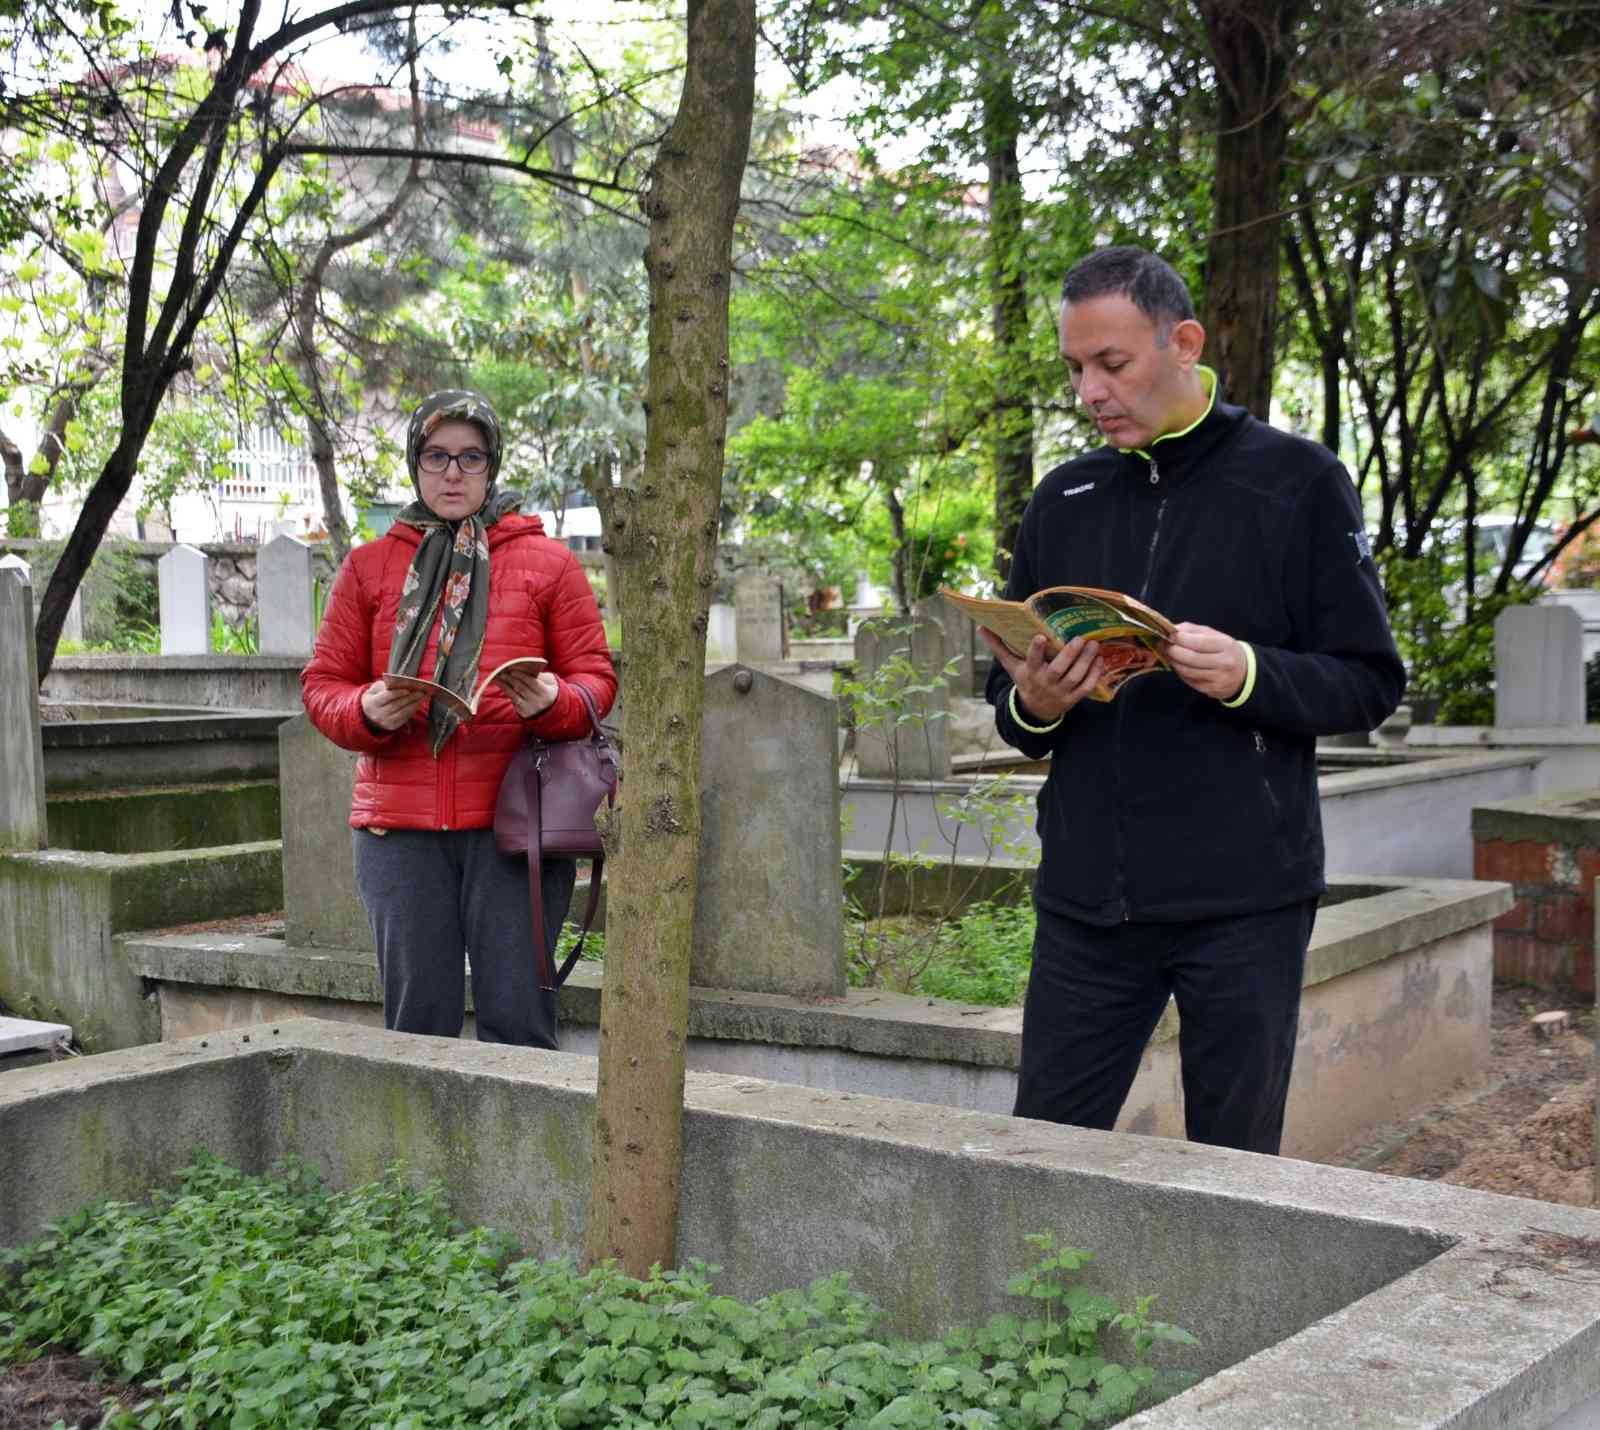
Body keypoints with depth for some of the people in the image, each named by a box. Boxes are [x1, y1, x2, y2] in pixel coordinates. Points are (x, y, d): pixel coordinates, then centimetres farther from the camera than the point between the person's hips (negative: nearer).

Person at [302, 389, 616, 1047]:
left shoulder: (548, 562, 9)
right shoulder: (368, 565, 13)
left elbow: (595, 677, 6)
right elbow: (323, 683, 12)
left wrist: (552, 702, -16)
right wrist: (367, 712, -11)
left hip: (511, 821, -2)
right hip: (399, 823, 2)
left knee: (518, 1017, -2)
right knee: (417, 1020, 6)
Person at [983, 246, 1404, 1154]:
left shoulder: (1298, 482, -1)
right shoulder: (1062, 501, 11)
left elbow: (1370, 682, -2)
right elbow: (1011, 708, 16)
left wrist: (1248, 676, -20)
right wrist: (1031, 705, -8)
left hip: (1246, 901, -3)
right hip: (1087, 903, 4)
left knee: (1234, 1168, 8)